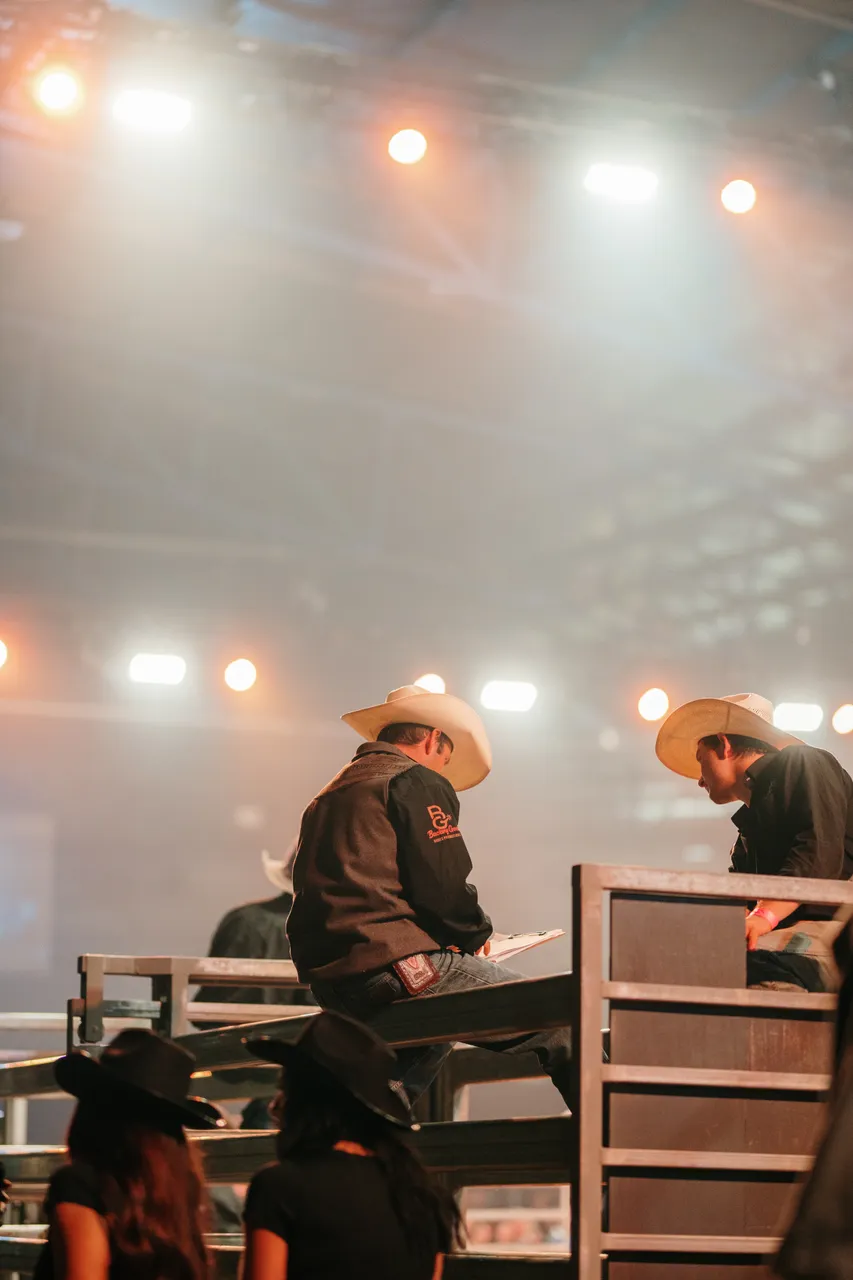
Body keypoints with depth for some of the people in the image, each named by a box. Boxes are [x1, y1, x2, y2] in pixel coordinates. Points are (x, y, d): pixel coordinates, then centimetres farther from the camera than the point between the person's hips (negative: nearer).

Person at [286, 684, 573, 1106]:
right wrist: (475, 936, 9)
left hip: (328, 982, 9)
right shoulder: (418, 783, -1)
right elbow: (443, 889, -10)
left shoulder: (327, 797, 25)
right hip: (393, 965, -9)